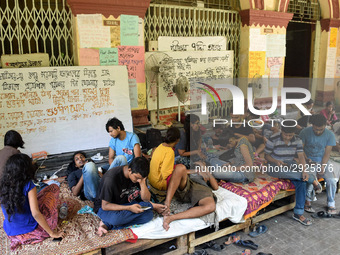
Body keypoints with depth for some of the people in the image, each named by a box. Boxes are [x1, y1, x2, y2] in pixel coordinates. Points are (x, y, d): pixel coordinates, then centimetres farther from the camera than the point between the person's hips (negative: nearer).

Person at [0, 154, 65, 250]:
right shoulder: (28, 185, -20)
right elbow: (36, 214, -24)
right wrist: (52, 233, -14)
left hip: (10, 233, 6)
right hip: (30, 230, -5)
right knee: (54, 187, 1)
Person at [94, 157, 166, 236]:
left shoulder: (139, 176, -10)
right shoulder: (111, 178, -29)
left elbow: (146, 199, -9)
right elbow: (105, 206, -24)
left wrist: (142, 182, -25)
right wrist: (129, 208, -33)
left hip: (126, 203, 5)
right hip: (105, 207, -5)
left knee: (149, 215, -22)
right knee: (115, 219, -41)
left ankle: (108, 225, -23)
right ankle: (152, 205, -18)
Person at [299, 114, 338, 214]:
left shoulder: (330, 135, -5)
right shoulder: (305, 132, -8)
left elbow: (327, 153, -7)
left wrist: (322, 168, -17)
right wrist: (306, 159, -19)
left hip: (323, 161, 2)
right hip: (309, 161, -2)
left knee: (332, 180, -21)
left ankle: (331, 205, 1)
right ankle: (308, 202, -8)